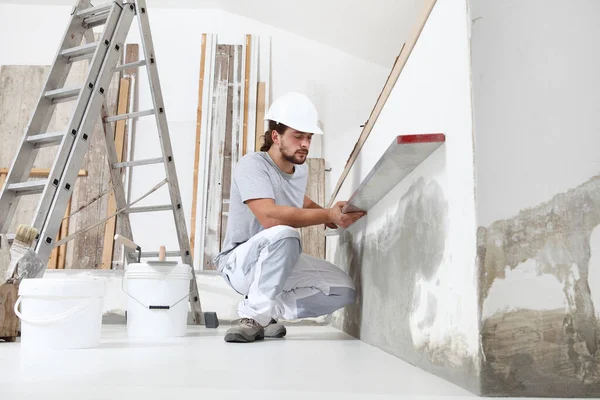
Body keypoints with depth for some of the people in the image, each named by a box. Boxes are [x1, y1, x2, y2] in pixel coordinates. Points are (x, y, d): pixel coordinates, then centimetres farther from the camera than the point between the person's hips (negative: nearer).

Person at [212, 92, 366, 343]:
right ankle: (252, 316, -22)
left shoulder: (301, 169, 5)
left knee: (344, 290, -8)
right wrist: (328, 215, -38)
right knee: (284, 235, -39)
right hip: (239, 262, -8)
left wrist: (326, 214, 9)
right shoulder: (252, 165, -19)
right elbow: (270, 216, -36)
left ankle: (270, 310, 3)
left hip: (281, 264, 8)